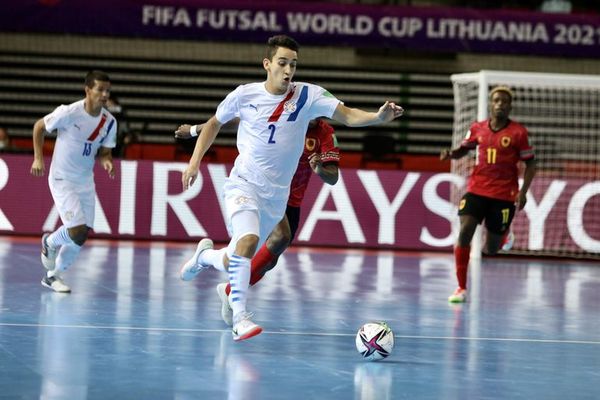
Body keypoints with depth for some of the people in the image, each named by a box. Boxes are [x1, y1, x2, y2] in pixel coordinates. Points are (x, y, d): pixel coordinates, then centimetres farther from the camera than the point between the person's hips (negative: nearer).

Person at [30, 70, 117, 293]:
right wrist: (38, 158, -10)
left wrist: (106, 161, -18)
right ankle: (50, 243, 18)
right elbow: (39, 127, -5)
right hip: (62, 180, -6)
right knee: (77, 230, -17)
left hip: (86, 181, 6)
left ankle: (53, 275, 24)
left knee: (82, 235, 5)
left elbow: (104, 152, 5)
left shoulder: (109, 122, -4)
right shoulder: (69, 113, -19)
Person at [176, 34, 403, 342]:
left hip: (277, 194, 3)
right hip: (243, 182, -3)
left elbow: (348, 115, -18)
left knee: (234, 264, 10)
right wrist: (195, 161, 4)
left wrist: (379, 117, -37)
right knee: (248, 240, -30)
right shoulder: (244, 95, -6)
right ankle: (239, 317, -23)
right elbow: (214, 123, 11)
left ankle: (205, 255, 45)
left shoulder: (308, 95, -7)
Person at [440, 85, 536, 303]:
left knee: (490, 250, 4)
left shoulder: (518, 132, -6)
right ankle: (461, 288, -7)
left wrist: (523, 192, -10)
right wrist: (450, 153, -5)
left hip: (504, 195, -2)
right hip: (476, 190, 2)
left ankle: (503, 234, 44)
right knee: (464, 232, -17)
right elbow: (463, 149, 18)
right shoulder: (477, 129, 3)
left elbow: (530, 164, 1)